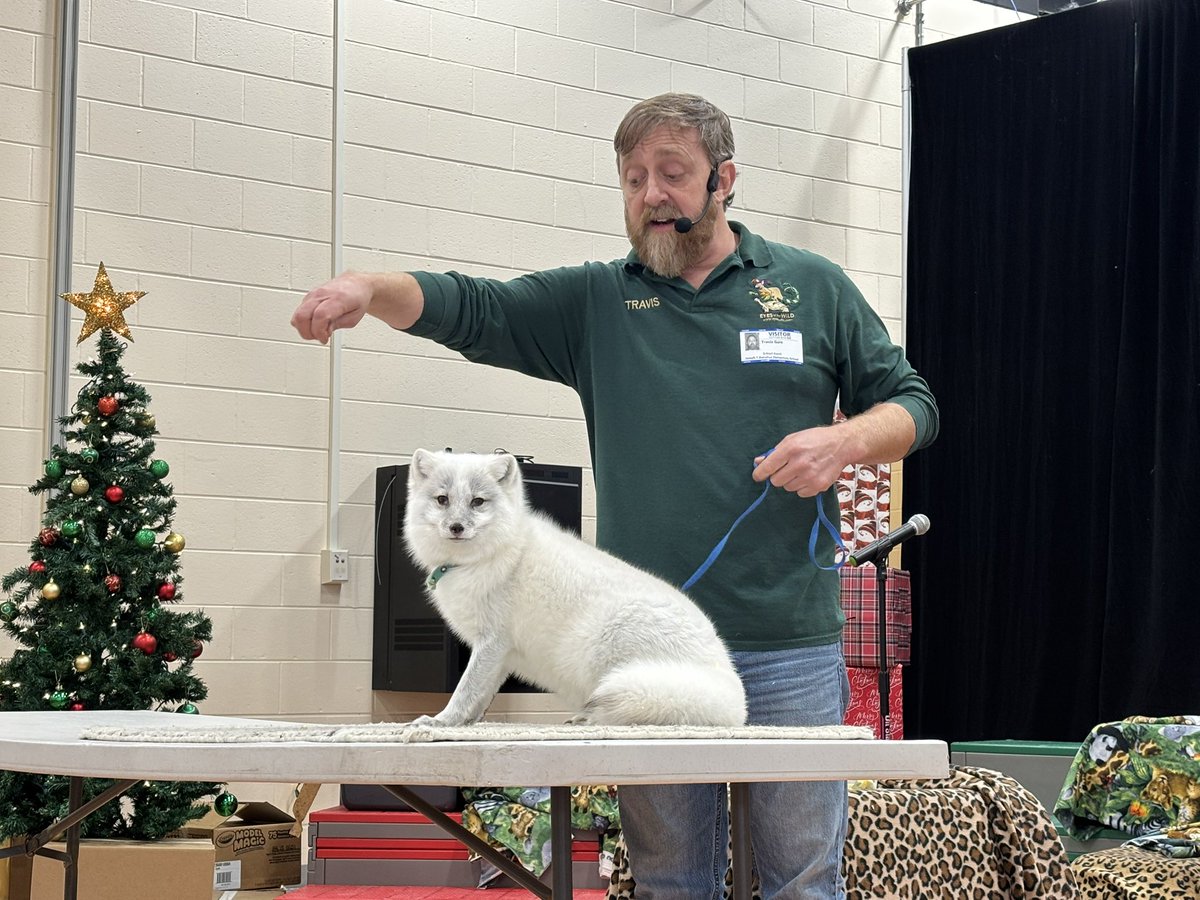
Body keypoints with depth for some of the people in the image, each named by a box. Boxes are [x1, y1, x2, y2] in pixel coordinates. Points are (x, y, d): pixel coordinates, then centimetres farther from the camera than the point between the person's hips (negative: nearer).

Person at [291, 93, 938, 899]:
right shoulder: (595, 302, 10)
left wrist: (845, 441, -10)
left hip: (790, 648, -1)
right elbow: (468, 309, 0)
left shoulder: (814, 288, 8)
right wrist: (371, 287, -20)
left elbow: (912, 404, 11)